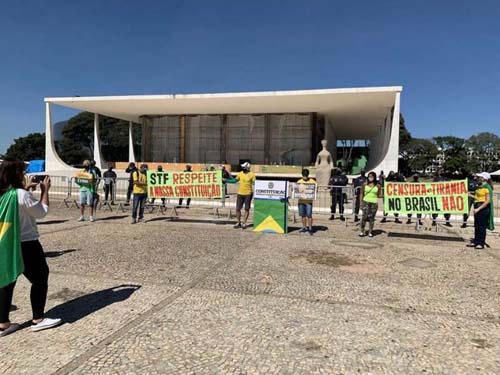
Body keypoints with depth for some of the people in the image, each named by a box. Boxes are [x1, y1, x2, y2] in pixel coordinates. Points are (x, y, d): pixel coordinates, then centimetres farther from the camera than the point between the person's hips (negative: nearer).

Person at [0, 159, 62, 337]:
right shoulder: (21, 195, -19)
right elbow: (42, 212, -10)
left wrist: (26, 188, 17)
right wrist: (45, 190, -3)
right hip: (26, 244, -8)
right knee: (40, 278, 7)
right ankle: (38, 319, 14)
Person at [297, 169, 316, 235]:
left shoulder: (312, 181, 2)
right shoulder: (299, 181, 11)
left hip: (309, 201, -3)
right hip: (301, 200, 3)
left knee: (309, 215, -6)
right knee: (303, 215, 9)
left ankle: (310, 228, 3)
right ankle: (305, 228, 21)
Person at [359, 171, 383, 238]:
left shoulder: (378, 186, 5)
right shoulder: (365, 184, 5)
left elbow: (379, 195, 11)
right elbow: (361, 194, 9)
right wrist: (361, 202, 1)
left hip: (374, 203, 1)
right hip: (366, 202, -1)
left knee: (371, 217, 3)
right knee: (364, 216, -9)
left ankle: (370, 232, 12)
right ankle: (362, 231, 2)